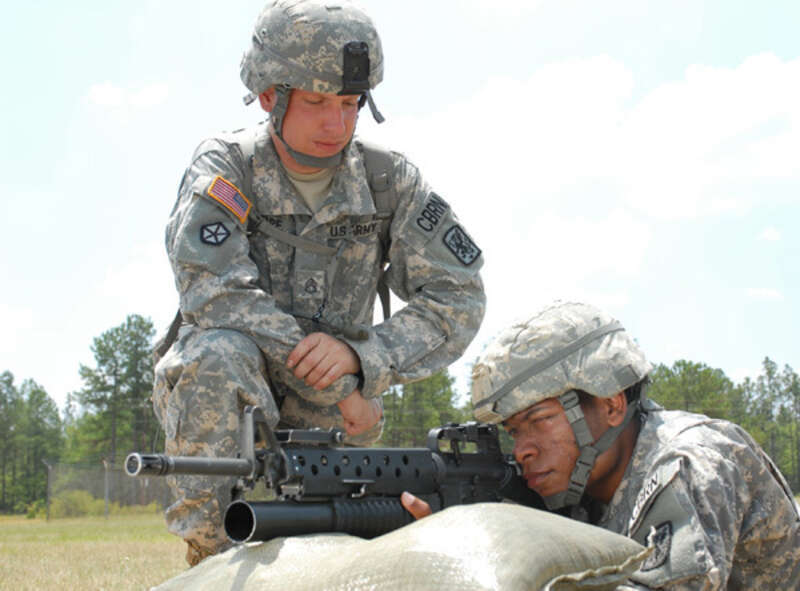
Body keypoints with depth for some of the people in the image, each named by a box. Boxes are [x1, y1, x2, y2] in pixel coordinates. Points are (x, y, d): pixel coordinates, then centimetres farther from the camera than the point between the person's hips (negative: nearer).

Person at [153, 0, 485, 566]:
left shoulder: (390, 181, -4)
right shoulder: (226, 167, -12)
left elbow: (459, 299, -7)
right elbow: (216, 292, -25)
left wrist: (359, 355, -25)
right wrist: (341, 388, -25)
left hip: (323, 419, 3)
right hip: (222, 397, -3)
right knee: (216, 353, -35)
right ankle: (213, 557, -23)